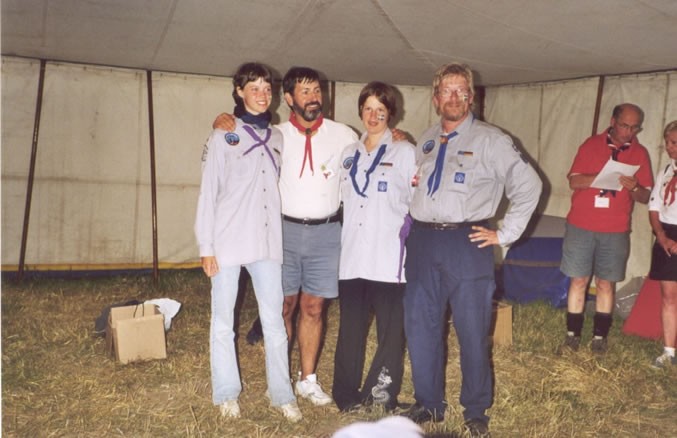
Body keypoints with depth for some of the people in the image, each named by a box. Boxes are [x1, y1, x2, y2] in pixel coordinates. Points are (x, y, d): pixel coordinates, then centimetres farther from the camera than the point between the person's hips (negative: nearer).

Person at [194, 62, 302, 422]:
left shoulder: (277, 137, 11)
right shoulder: (223, 137, 0)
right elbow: (208, 192, -2)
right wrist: (206, 247, -7)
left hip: (267, 241, 3)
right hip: (229, 240, -3)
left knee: (274, 319, 4)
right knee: (223, 320, 6)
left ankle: (281, 394, 14)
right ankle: (227, 394, 20)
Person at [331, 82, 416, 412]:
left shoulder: (404, 152, 2)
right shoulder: (349, 154, 15)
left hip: (388, 258, -4)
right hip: (352, 256, 4)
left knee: (391, 330, 2)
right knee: (350, 328, 8)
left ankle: (382, 395, 17)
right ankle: (346, 395, 21)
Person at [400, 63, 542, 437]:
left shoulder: (490, 140, -3)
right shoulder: (426, 140, 14)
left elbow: (528, 185, -5)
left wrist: (504, 234, -6)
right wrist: (408, 181, 8)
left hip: (466, 243, -5)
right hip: (422, 241, 5)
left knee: (472, 331, 4)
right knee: (420, 328, 10)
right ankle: (428, 404, 28)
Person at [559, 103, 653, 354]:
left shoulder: (640, 153, 6)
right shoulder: (591, 145, 3)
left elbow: (645, 197, 5)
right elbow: (574, 181, -4)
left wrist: (634, 187, -17)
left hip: (616, 231, 1)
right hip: (581, 227, -1)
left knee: (606, 284, 5)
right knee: (578, 281, 2)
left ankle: (600, 337, 15)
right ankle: (572, 335, 9)